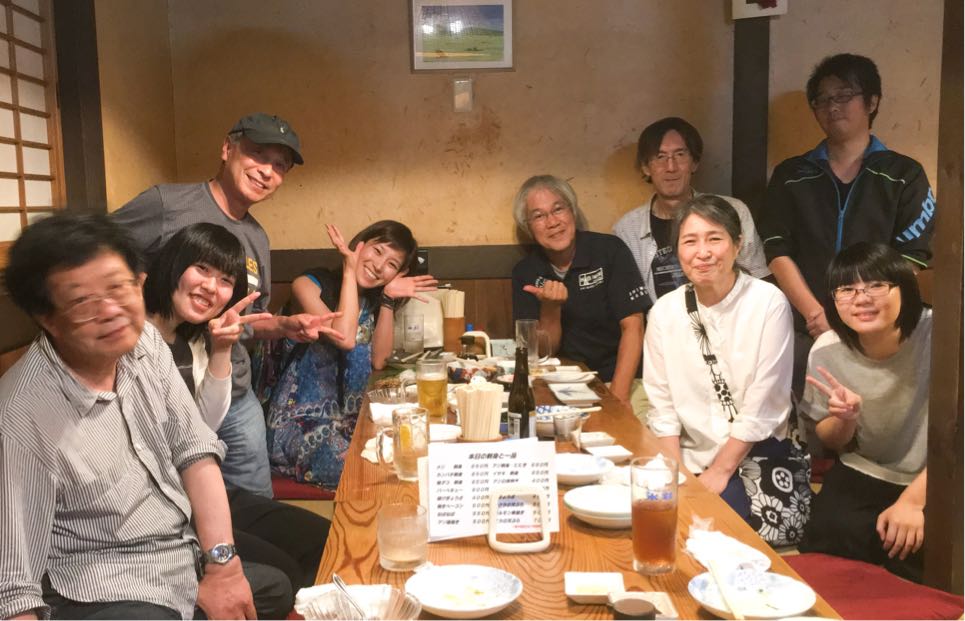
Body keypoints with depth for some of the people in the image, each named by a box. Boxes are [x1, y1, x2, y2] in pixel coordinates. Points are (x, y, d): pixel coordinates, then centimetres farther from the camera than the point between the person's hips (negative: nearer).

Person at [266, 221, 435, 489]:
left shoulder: (370, 300, 8)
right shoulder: (308, 284, -11)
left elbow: (377, 361, 1)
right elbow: (345, 338, -27)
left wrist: (388, 300, -5)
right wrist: (349, 270, -20)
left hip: (346, 421, 7)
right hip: (299, 425, -6)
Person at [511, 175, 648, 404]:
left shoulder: (610, 250, -5)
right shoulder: (525, 273, 1)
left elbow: (633, 327, -8)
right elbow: (545, 350, 1)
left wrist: (618, 396, -18)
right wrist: (550, 308, -18)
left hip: (624, 378, -3)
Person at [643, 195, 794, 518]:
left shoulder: (769, 304, -8)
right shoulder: (664, 312, 1)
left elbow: (761, 408, -9)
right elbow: (662, 405, 2)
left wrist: (719, 472, -10)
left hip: (753, 458, -3)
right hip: (689, 460, 3)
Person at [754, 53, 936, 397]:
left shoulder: (905, 175, 6)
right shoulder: (790, 175, 9)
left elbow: (910, 259, -2)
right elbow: (778, 252, 0)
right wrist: (816, 314, -12)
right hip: (802, 331, 1)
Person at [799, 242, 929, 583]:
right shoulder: (826, 351, -10)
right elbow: (831, 442, 5)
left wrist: (913, 501, -25)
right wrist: (843, 418, -19)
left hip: (934, 481, -2)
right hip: (863, 474, 2)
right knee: (824, 535, -25)